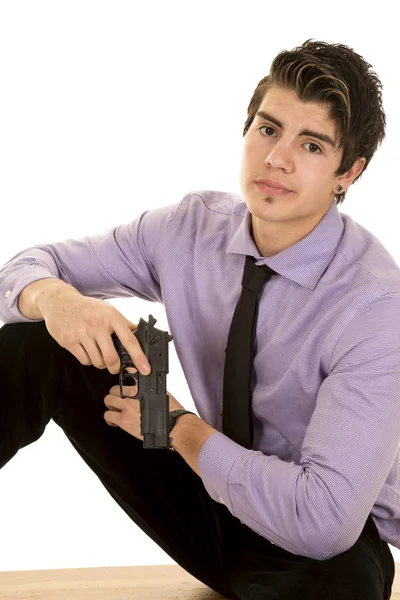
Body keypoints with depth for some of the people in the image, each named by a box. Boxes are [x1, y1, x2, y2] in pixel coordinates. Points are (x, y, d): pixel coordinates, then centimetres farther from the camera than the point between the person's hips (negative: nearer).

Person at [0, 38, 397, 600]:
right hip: (216, 487, 5)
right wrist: (55, 298, -26)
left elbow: (325, 519, -33)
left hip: (324, 548, -5)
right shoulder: (194, 226, -8)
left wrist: (179, 426, -21)